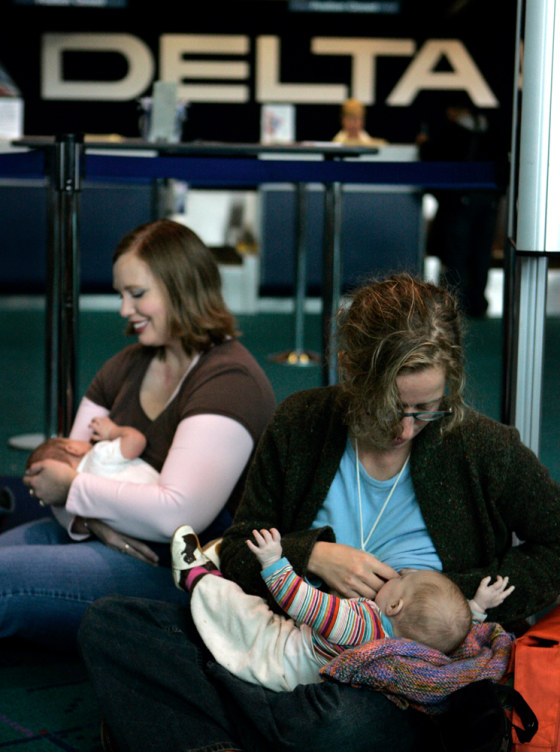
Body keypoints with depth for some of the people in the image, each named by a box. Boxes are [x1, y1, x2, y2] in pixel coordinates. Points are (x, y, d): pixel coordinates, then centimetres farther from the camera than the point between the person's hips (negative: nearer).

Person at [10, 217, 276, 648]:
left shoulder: (229, 382, -15)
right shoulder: (128, 366, 14)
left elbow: (176, 515, -25)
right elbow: (67, 465, 11)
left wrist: (73, 488, -14)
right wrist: (92, 519, -12)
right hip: (111, 540, 9)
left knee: (6, 573, -27)